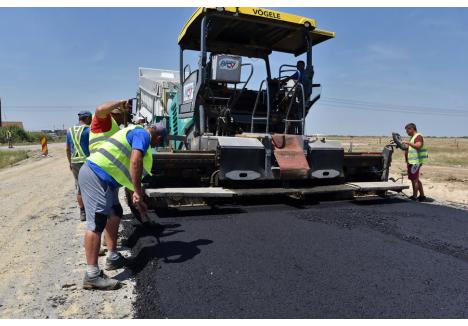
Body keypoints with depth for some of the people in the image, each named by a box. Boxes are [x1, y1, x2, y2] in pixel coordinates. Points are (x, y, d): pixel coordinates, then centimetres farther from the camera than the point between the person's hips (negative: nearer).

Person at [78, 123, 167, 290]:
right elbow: (135, 161, -25)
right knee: (97, 221, -13)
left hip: (101, 178, 11)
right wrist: (138, 192, -20)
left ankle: (113, 258, 26)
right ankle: (92, 275, -11)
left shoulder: (135, 132, 26)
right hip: (95, 176, -11)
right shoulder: (142, 134, -5)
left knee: (115, 213, 17)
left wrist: (138, 200, 32)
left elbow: (129, 173, 31)